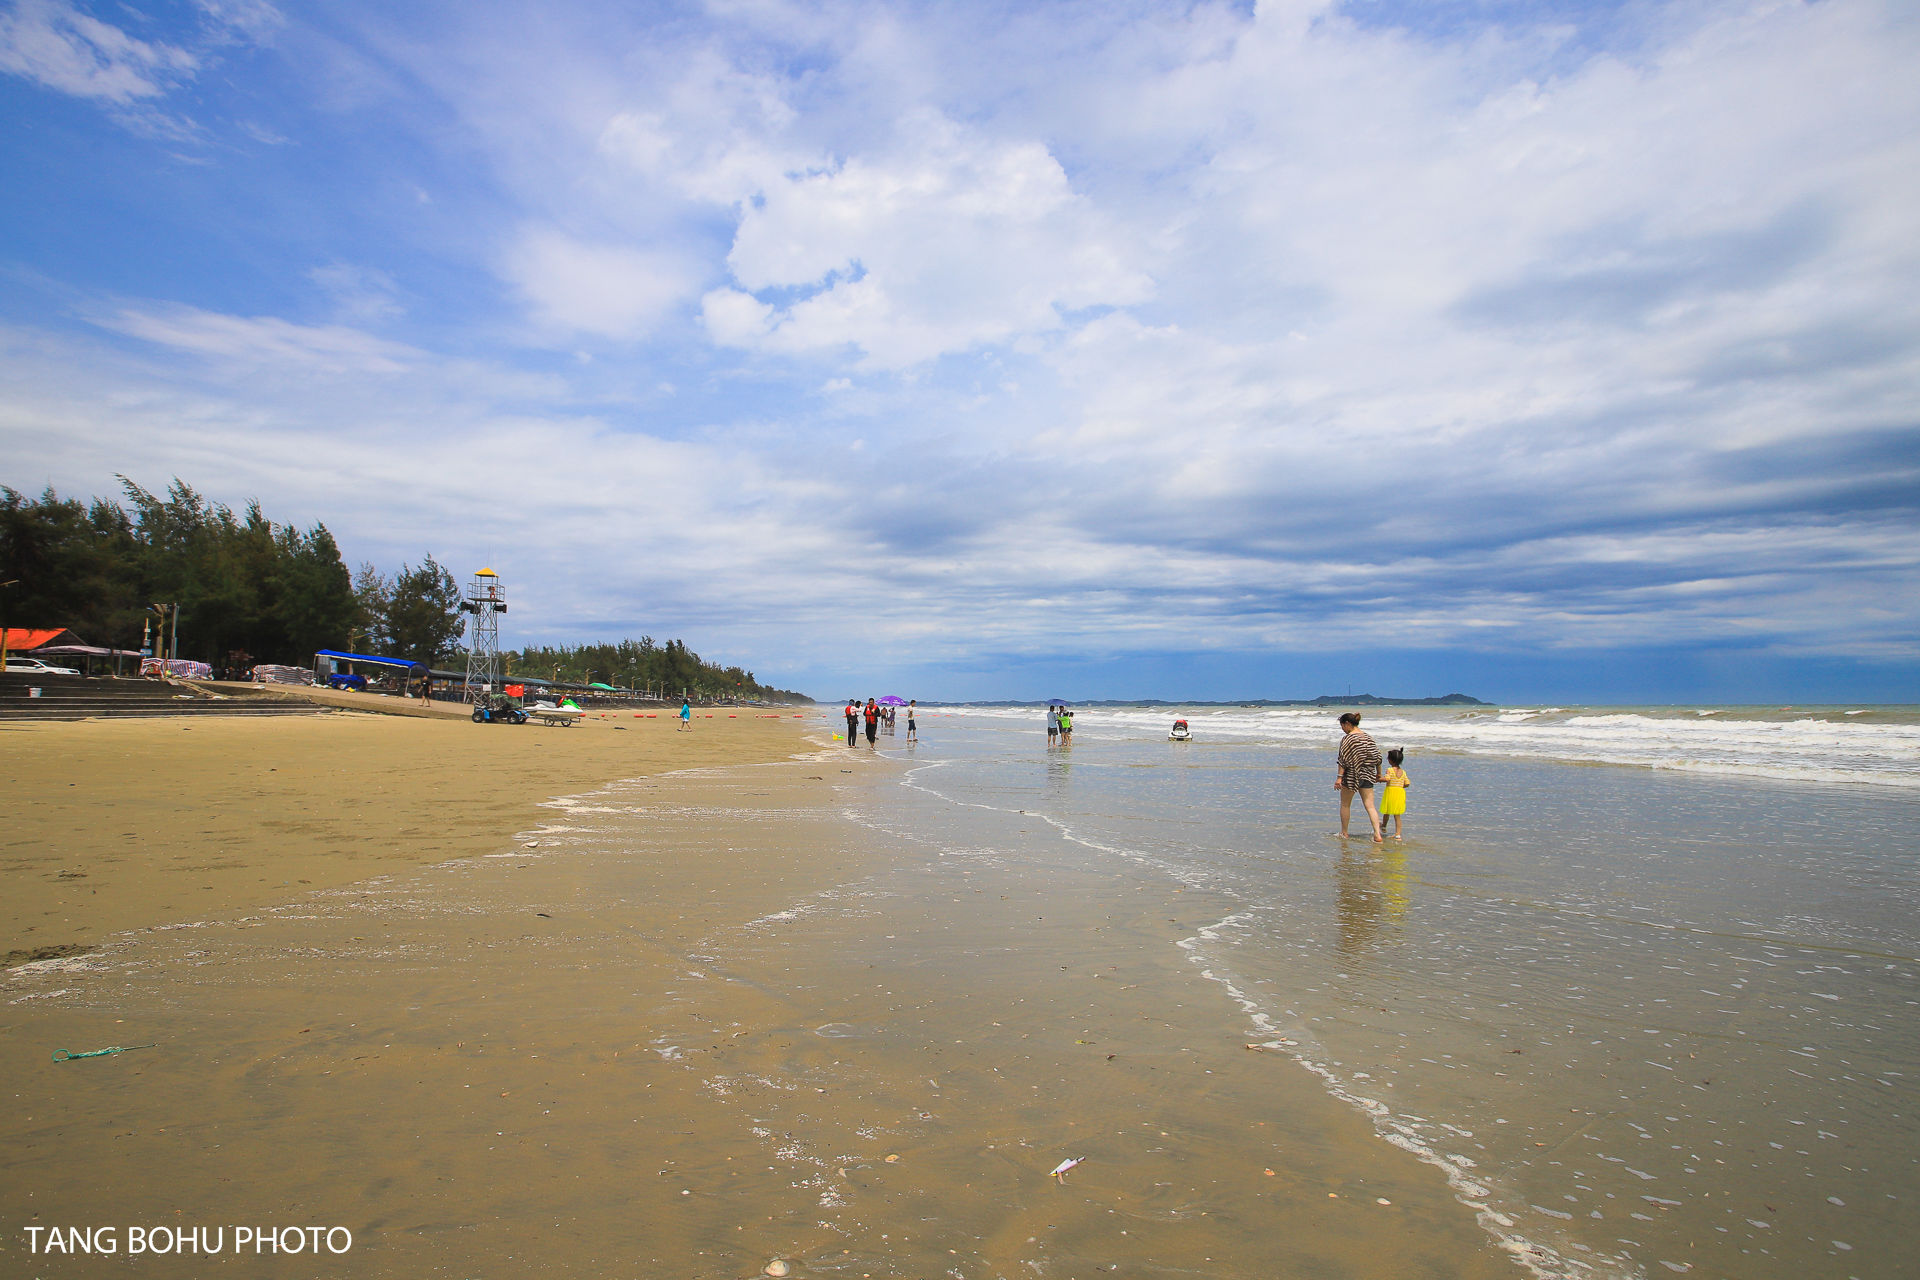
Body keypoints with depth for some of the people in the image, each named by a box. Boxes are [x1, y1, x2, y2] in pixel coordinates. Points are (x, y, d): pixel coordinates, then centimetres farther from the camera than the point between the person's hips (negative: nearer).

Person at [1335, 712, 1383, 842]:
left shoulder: (1347, 738, -11)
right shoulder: (1368, 737, 8)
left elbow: (1343, 759, -17)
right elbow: (1377, 756, 12)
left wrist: (1339, 777, -16)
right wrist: (1379, 774, 23)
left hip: (1351, 775, -5)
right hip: (1367, 775, 5)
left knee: (1345, 805, 11)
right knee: (1370, 806, 4)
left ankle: (1344, 833, 18)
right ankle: (1377, 835, -7)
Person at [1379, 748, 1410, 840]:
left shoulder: (1390, 770, -11)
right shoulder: (1403, 772, 5)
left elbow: (1387, 779, -26)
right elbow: (1407, 784, 4)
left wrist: (1379, 779, -10)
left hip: (1390, 792, -4)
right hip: (1400, 793, 4)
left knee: (1386, 813, 17)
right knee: (1397, 816, 9)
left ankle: (1383, 828, 38)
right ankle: (1397, 834, 4)